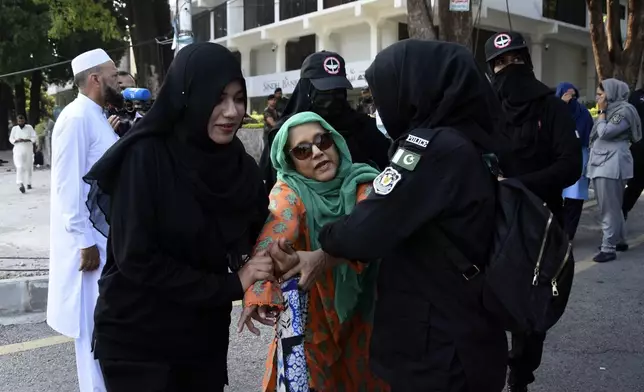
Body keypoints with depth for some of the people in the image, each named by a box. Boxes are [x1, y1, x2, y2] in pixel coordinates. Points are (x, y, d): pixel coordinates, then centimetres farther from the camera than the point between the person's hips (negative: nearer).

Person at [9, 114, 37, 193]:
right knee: (20, 167, -16)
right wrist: (17, 140, -14)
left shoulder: (29, 127, 0)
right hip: (18, 151, -1)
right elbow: (11, 139, 7)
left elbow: (35, 137, -4)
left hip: (28, 150, 1)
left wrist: (26, 140, -19)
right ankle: (20, 184, -29)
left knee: (29, 167, 10)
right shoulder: (14, 129, 2)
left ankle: (28, 183, 31)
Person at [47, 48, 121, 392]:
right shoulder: (77, 118, -15)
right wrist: (85, 241, -21)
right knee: (94, 322, 1)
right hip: (90, 240, -9)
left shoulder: (96, 118, 13)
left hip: (108, 236, 9)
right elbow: (69, 185, -20)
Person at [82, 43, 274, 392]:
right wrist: (231, 285, -19)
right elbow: (135, 258, -21)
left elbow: (256, 240, 6)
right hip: (136, 340, -5)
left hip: (206, 335, 5)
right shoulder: (145, 157, -18)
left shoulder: (241, 166, -2)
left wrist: (259, 280, -15)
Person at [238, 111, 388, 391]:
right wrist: (258, 289, -51)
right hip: (312, 318, -1)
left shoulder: (362, 183, -9)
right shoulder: (289, 191, -13)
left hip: (361, 312, 2)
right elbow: (274, 236, -33)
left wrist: (326, 255, -49)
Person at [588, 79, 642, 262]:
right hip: (602, 163, 9)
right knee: (612, 207, 16)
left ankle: (608, 248, -4)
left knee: (609, 208, -7)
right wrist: (603, 111, 12)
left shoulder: (624, 110, -9)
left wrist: (602, 112, -5)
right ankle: (620, 240, 27)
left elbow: (605, 132, -16)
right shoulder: (609, 110, 19)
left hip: (612, 164, -9)